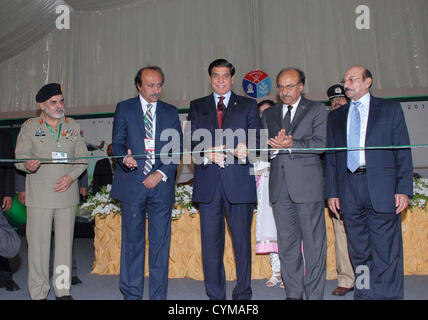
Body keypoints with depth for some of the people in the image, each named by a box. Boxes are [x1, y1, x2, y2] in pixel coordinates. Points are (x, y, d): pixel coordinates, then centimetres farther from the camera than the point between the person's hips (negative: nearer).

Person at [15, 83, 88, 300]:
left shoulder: (73, 127, 10)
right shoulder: (29, 127, 4)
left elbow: (83, 158, 9)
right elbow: (20, 157, 1)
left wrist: (71, 176, -9)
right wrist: (28, 165, -22)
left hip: (67, 193, 2)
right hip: (39, 195, -2)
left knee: (65, 242, 8)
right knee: (38, 242, 0)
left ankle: (63, 290, 20)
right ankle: (38, 293, 13)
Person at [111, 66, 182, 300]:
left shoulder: (171, 112, 12)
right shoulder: (124, 108, 9)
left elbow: (177, 149, 8)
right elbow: (117, 142, 4)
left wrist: (162, 173, -7)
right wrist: (125, 158, -19)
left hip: (161, 184, 1)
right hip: (132, 184, -1)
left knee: (160, 242, 2)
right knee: (132, 240, 4)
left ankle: (158, 295, 13)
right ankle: (131, 294, 18)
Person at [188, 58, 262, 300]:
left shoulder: (248, 105, 11)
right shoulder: (197, 107, 15)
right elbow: (191, 142, 6)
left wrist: (245, 148, -19)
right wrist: (207, 154, -14)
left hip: (239, 183, -1)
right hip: (208, 183, 1)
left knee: (242, 241, 5)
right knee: (211, 242, 5)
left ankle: (243, 294, 19)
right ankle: (215, 295, 18)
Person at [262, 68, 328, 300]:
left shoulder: (316, 110, 5)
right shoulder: (269, 114, 17)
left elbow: (320, 143, -7)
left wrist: (291, 145, -19)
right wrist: (273, 146, -11)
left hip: (307, 183, -4)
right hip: (280, 186, 4)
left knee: (313, 243, 1)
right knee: (287, 244, 10)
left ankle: (315, 294, 13)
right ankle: (293, 293, 21)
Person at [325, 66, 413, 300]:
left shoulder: (390, 109, 9)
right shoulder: (335, 117, 17)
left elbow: (403, 150, 3)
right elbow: (330, 157, 14)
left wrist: (403, 189, -6)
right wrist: (331, 192, 5)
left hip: (382, 186, -3)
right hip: (349, 188, 3)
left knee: (386, 251, -2)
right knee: (359, 252, 9)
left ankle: (388, 295, 9)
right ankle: (364, 294, 20)